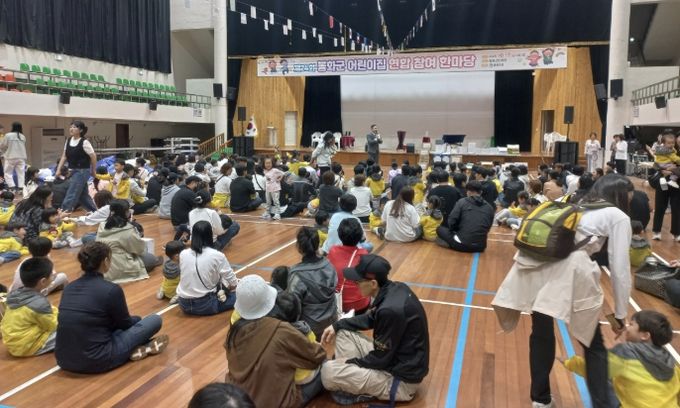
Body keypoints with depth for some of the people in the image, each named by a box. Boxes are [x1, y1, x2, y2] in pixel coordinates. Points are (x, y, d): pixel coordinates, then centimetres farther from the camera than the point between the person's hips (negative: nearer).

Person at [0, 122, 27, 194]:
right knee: (21, 173, 7)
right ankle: (20, 188, 6)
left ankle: (12, 187, -5)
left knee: (8, 173, 6)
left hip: (11, 157, -4)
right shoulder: (23, 137, 3)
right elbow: (23, 147, 7)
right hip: (21, 157, 4)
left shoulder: (8, 135, -9)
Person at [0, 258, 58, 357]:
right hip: (26, 347, -8)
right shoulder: (39, 303, -26)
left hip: (11, 342, 9)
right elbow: (52, 326, -11)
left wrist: (52, 310, 7)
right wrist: (55, 312, 6)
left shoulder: (15, 294, -2)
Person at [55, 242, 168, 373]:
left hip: (64, 360, 7)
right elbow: (125, 324, 4)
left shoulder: (69, 287, 7)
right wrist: (137, 319, 28)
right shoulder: (111, 289, -13)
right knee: (155, 319, 4)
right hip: (95, 361, -7)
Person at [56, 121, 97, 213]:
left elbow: (93, 157, -9)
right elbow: (64, 156, 9)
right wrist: (58, 169, 2)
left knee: (71, 195, -8)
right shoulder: (68, 141, 6)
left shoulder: (84, 142, -14)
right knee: (83, 195, 15)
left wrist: (93, 171, -2)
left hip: (82, 171, -8)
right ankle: (95, 212, 27)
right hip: (73, 171, 8)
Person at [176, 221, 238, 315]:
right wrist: (223, 289, 15)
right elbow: (233, 283, -9)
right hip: (205, 305, -6)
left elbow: (186, 278, 12)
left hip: (184, 304, 6)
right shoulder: (217, 256, -14)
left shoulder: (183, 254, -2)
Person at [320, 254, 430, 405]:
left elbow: (380, 359, -21)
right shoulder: (394, 288, -4)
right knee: (343, 333, 9)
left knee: (328, 371, -16)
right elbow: (371, 319, 14)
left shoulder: (391, 309, -32)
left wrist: (350, 362, -5)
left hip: (402, 378, -9)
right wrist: (337, 325, 7)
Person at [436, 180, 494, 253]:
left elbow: (451, 222, -4)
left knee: (440, 229, 17)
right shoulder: (489, 208, 8)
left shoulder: (462, 202, -1)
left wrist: (456, 230, 16)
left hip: (463, 244, -5)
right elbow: (488, 227, 16)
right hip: (481, 247, 5)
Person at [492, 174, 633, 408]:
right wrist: (620, 314, 21)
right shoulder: (617, 217, 17)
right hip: (569, 269, -5)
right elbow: (620, 269, 12)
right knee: (593, 345, 14)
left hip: (531, 264, 6)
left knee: (541, 333, 23)